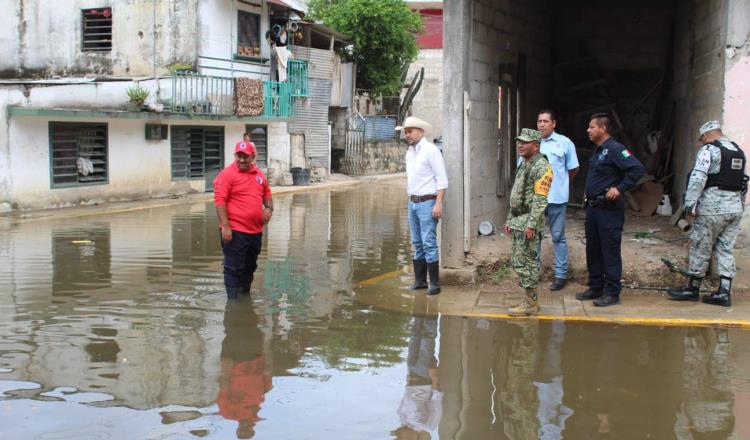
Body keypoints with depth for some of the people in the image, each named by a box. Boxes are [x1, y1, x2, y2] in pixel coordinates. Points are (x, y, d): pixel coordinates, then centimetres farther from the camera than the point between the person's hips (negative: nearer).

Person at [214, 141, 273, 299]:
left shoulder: (259, 174, 12)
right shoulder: (227, 174, -9)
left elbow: (267, 194, 25)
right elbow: (219, 200, -15)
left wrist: (269, 208, 3)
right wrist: (225, 226, -21)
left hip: (256, 231, 7)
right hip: (235, 232, -7)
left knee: (250, 267, 18)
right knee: (234, 268, -4)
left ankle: (246, 297, 31)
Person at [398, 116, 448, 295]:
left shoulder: (430, 150, -11)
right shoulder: (409, 152, 14)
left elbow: (442, 179, -14)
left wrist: (438, 203, -20)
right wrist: (410, 199, 14)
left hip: (427, 202, -8)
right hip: (412, 202, 8)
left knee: (429, 243, -8)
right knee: (417, 244, 12)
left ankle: (434, 283, -3)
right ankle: (420, 280, 19)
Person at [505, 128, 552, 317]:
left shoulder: (542, 167, -13)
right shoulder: (524, 165, 18)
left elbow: (540, 199, -20)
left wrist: (531, 224, -24)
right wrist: (510, 220, 20)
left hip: (529, 223, -10)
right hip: (517, 221, 10)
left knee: (526, 263, -6)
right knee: (517, 262, 12)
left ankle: (531, 304, 1)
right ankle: (530, 300, 19)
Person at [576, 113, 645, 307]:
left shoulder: (615, 149, -14)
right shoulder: (598, 150, 15)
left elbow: (637, 168, -24)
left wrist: (620, 189, -23)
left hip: (608, 209, -10)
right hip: (593, 208, 10)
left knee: (610, 251, -4)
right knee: (593, 250, 14)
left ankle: (612, 293, 2)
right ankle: (595, 287, 24)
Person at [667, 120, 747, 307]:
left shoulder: (709, 149, -8)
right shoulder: (739, 152, 15)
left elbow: (698, 178, -19)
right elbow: (744, 182, 16)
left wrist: (690, 204, -18)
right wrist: (741, 205, 21)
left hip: (713, 208, -7)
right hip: (735, 208, 7)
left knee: (700, 249, 4)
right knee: (726, 250, 9)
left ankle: (692, 289, 13)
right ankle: (724, 293, 5)